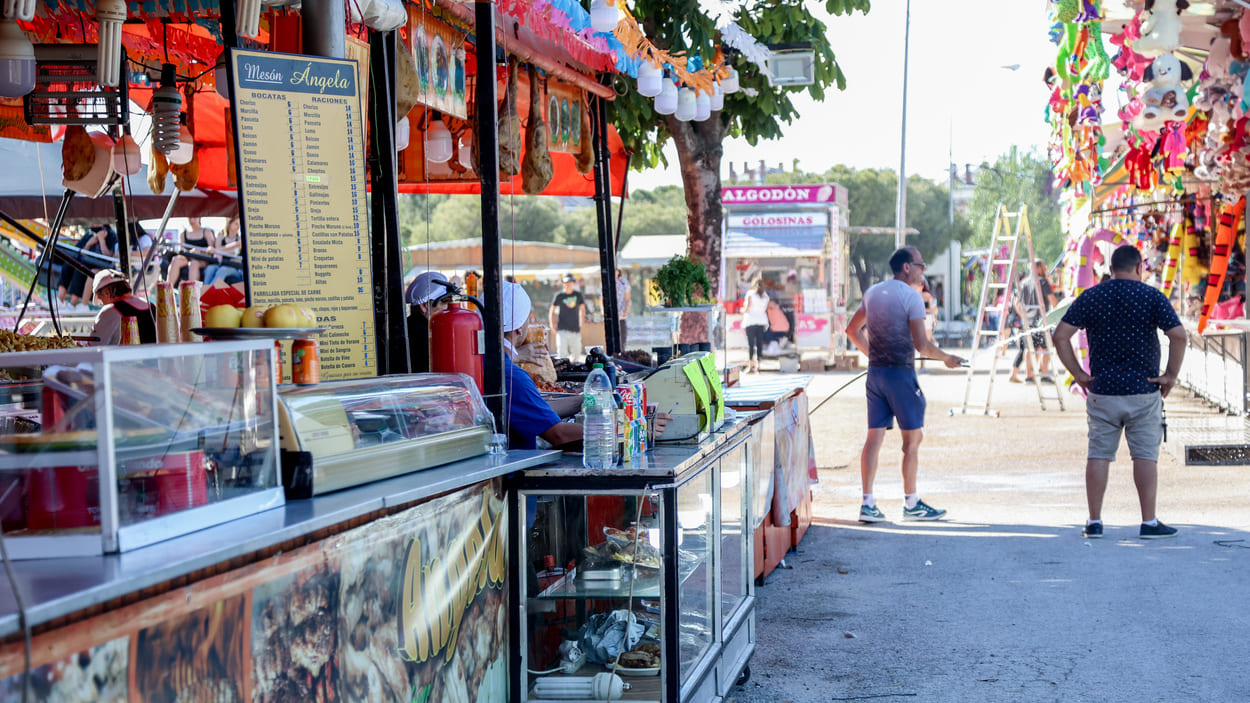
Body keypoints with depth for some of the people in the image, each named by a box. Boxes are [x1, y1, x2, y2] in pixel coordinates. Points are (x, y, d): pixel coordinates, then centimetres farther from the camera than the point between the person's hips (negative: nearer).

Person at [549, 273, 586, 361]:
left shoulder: (578, 294, 6)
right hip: (562, 330, -3)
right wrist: (553, 325, 0)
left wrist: (581, 326, 12)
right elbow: (552, 312, 9)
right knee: (562, 354, -14)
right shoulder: (559, 296, 0)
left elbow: (582, 310, 17)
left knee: (576, 354, 4)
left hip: (575, 331, 3)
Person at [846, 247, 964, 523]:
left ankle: (868, 504, 3)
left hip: (875, 372, 7)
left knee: (874, 437, 7)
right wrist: (946, 358, -2)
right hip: (901, 374, -7)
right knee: (913, 437, 4)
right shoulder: (911, 297, -12)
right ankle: (911, 504, 10)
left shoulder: (872, 292, 11)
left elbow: (852, 329, 21)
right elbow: (922, 345, -17)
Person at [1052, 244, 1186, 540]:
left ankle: (1094, 522, 6)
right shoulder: (1151, 297, -4)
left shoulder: (1090, 297, 3)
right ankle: (1149, 523, 5)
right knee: (1145, 456, 3)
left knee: (1098, 455, 6)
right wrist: (1171, 375, -5)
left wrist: (1078, 373, 3)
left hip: (1102, 391, 2)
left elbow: (1060, 336, -2)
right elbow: (1178, 335, -13)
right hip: (1143, 391, -2)